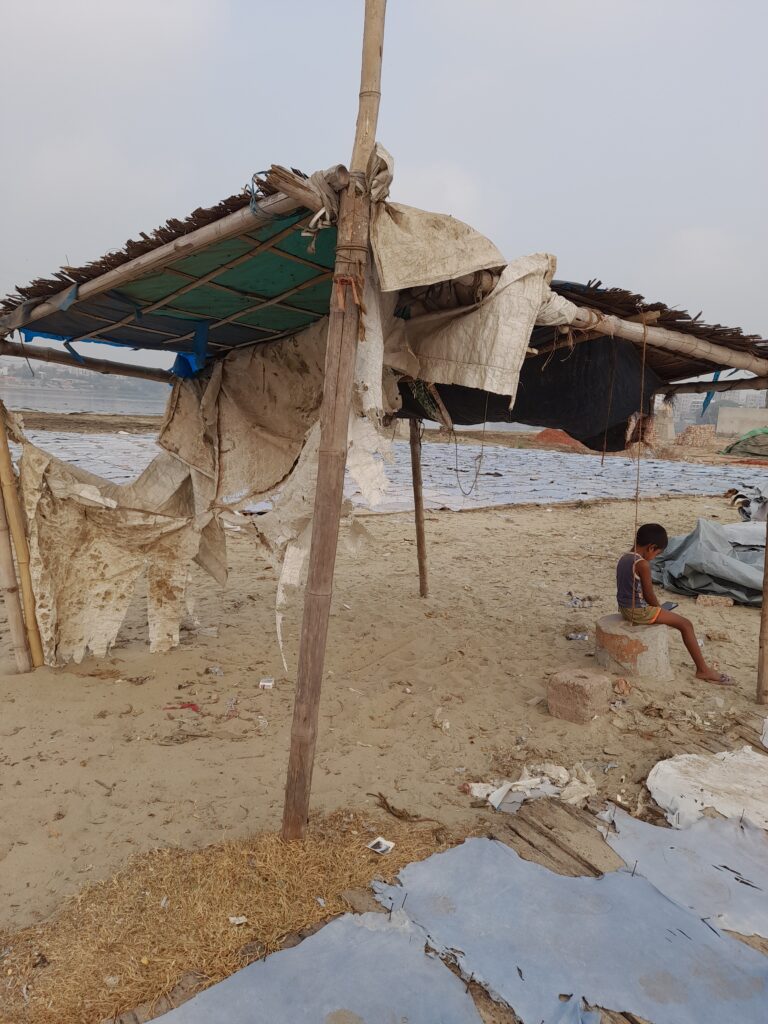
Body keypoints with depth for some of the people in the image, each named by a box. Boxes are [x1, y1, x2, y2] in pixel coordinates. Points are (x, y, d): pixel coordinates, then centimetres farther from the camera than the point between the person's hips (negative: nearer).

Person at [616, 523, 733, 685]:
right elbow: (649, 595, -15)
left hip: (624, 608, 9)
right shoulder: (643, 564, -20)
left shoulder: (623, 558, 5)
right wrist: (659, 608, 3)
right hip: (639, 611, -9)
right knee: (686, 624, 0)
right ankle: (703, 670, 5)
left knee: (657, 611, 36)